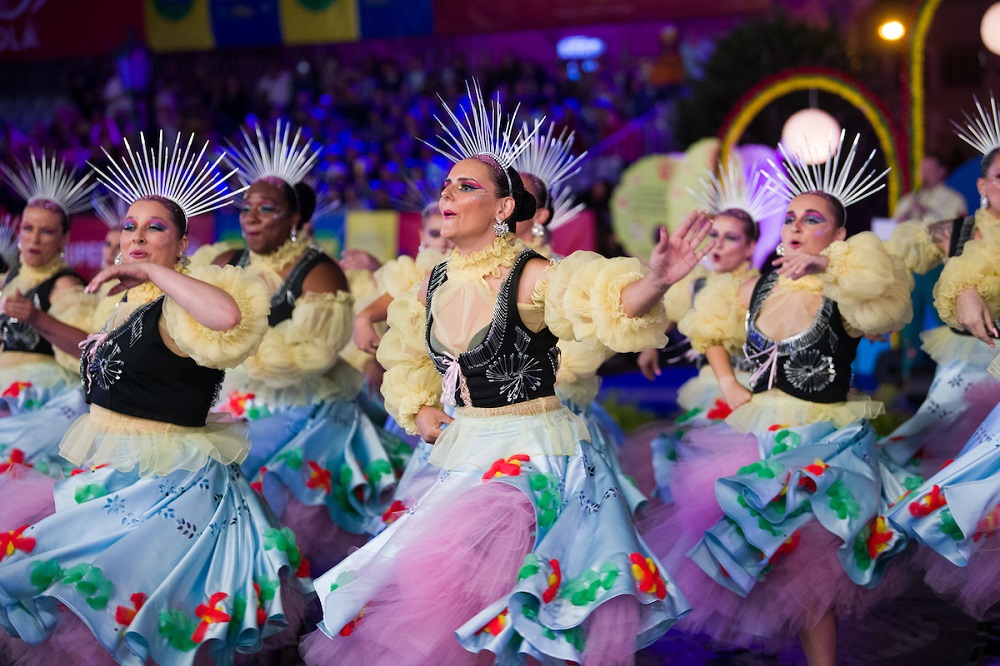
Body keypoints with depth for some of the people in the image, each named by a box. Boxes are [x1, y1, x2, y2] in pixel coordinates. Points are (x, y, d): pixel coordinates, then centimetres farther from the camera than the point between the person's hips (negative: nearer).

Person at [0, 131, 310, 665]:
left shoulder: (175, 308, -13)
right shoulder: (124, 302, 14)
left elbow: (228, 315, -37)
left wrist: (151, 270, -27)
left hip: (167, 490, -9)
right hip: (109, 477, 9)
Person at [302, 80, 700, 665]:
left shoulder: (530, 278, -14)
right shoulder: (434, 287, 5)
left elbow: (614, 302, -31)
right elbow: (409, 354, 26)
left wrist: (654, 281, -51)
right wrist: (420, 410, 11)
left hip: (535, 456, -7)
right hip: (463, 457, 7)